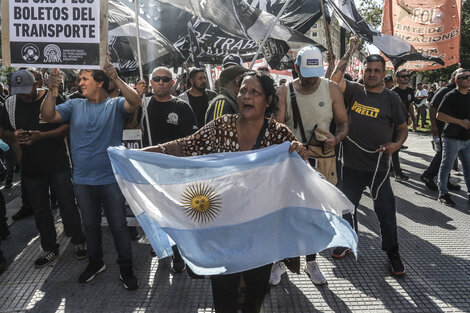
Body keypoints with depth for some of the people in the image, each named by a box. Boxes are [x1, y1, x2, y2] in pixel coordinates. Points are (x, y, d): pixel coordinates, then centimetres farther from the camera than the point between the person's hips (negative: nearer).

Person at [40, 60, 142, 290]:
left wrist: (116, 79, -32)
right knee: (90, 225, 20)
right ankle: (95, 263, 41)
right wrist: (52, 91, -19)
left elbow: (135, 103, -24)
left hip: (111, 179, -4)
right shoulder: (75, 106, 5)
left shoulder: (115, 105, -5)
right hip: (83, 181, 4)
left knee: (118, 226, 6)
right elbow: (48, 116, -6)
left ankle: (126, 269, 23)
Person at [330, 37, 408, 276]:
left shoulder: (391, 98, -1)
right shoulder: (354, 91, 3)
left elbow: (403, 128, 6)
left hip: (378, 167, -2)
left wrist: (396, 144, -14)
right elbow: (334, 79, -11)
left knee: (386, 212, 3)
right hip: (351, 165, 2)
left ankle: (392, 253, 22)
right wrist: (350, 52, -7)